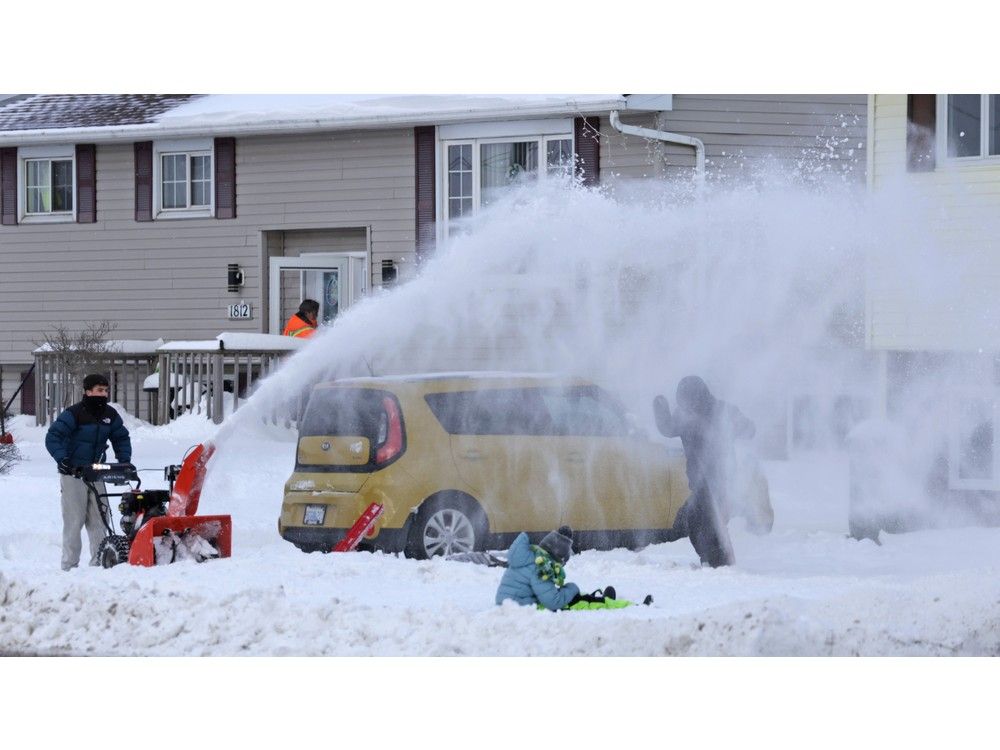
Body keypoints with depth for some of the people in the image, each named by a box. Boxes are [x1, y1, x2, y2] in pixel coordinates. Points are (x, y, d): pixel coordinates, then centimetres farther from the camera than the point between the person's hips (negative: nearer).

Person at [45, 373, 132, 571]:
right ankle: (69, 564, 0)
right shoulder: (74, 413, -13)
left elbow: (121, 438, 19)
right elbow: (53, 437, -17)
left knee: (98, 520, 3)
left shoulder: (110, 415, 6)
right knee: (74, 521, -5)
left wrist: (124, 460, 5)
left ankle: (99, 561, 8)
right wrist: (62, 459, -29)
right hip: (73, 473, -5)